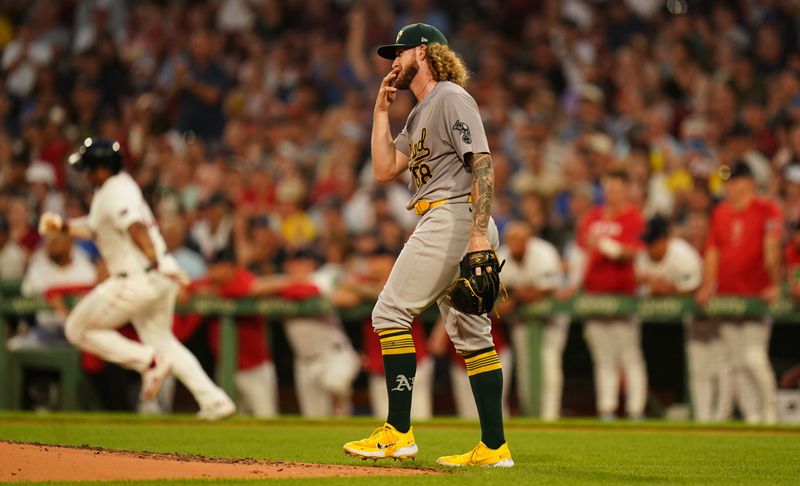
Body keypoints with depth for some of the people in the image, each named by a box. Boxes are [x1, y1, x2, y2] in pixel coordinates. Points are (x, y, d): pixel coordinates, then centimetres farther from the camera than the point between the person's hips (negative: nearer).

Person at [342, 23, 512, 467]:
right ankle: (494, 447, 5)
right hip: (444, 225, 10)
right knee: (471, 332, 7)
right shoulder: (420, 114, 24)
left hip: (453, 215, -10)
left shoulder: (451, 98, -7)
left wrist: (479, 232, -26)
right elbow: (385, 169, 17)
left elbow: (482, 163, -17)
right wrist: (381, 111, 15)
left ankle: (398, 433, -10)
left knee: (391, 312, -9)